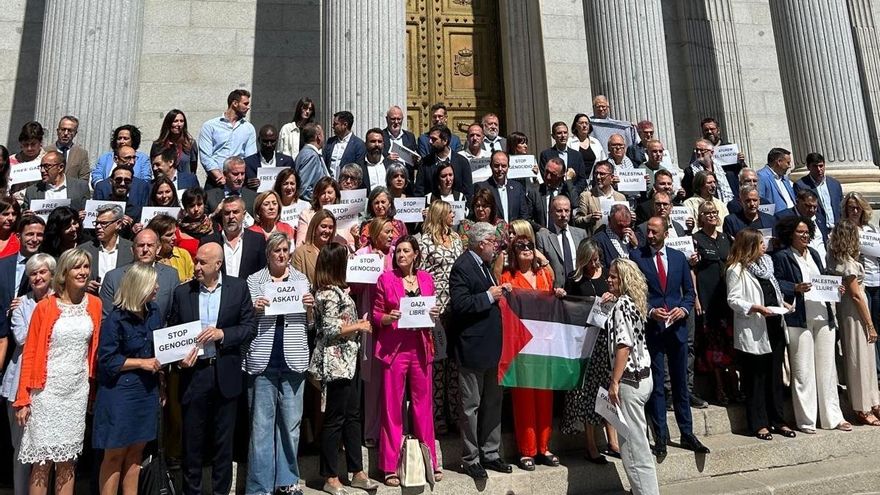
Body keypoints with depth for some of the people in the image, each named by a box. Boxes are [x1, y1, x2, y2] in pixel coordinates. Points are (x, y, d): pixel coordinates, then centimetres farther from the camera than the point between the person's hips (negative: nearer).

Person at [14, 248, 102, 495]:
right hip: (47, 391, -3)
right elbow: (29, 353, -4)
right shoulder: (45, 307, -7)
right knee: (42, 463, 3)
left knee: (67, 461, 11)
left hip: (78, 392, 3)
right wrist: (23, 399, -6)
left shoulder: (95, 304, 3)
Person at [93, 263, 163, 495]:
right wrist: (141, 363, -16)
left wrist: (160, 375, 7)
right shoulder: (116, 319, -16)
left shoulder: (153, 311, 2)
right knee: (115, 454, 6)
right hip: (120, 392, -6)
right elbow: (107, 360, -14)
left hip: (147, 390, 6)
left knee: (136, 451, 14)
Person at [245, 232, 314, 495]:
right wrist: (254, 310, -13)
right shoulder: (253, 281, 4)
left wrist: (311, 306, -7)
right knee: (261, 425, 2)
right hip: (263, 361, -1)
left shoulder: (301, 279, 9)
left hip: (293, 361, 2)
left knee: (291, 423, 8)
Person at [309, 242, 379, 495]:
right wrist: (359, 326, -12)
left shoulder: (335, 289, 12)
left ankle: (357, 472, 24)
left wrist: (357, 324, 9)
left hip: (348, 361, 10)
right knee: (335, 419, 2)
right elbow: (330, 329, -20)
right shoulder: (330, 293, -16)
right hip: (336, 363, -10)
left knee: (353, 416, 14)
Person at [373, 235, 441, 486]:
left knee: (423, 404, 9)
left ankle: (429, 460, 24)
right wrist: (389, 317, -18)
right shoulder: (385, 279, 0)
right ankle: (390, 466, 14)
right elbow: (376, 316, 1)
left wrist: (434, 314, -5)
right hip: (394, 348, -3)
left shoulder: (426, 278, 8)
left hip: (420, 347, 3)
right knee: (392, 406, 2)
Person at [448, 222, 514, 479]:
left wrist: (498, 291, 6)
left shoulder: (483, 265, 13)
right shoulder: (462, 266, -15)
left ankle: (490, 453, 29)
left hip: (490, 345, 9)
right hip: (472, 347, -9)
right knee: (472, 405, 4)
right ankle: (470, 459, 17)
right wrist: (489, 296, -20)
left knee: (493, 402, 16)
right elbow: (458, 304, -24)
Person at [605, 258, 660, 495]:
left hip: (630, 379, -10)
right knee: (637, 442, 19)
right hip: (642, 375, 10)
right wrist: (611, 301, 16)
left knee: (633, 443, -2)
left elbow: (624, 345, -22)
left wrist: (614, 382, -21)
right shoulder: (633, 301, 11)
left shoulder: (622, 304, -15)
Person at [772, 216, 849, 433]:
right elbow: (776, 283, -6)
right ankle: (806, 420, 8)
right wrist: (795, 288, -21)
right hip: (799, 319, -6)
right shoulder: (782, 256, -3)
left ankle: (833, 417, 22)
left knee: (827, 368, 11)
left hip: (823, 317, 7)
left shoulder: (814, 254, 18)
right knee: (803, 372, -1)